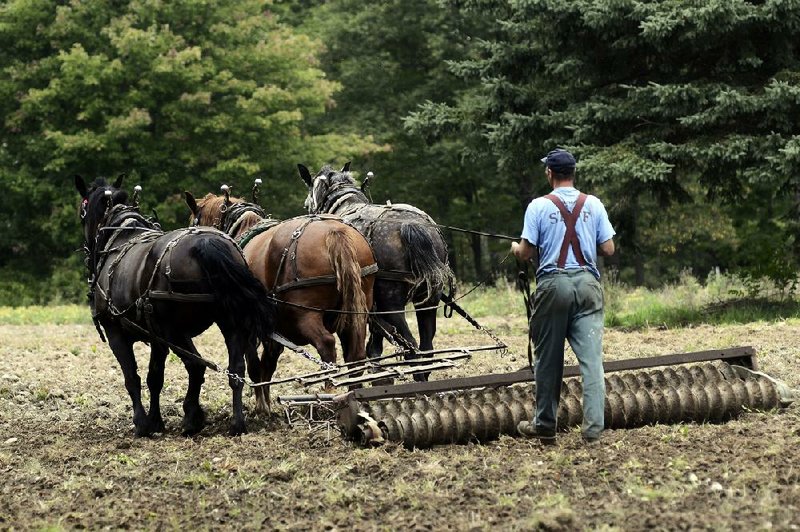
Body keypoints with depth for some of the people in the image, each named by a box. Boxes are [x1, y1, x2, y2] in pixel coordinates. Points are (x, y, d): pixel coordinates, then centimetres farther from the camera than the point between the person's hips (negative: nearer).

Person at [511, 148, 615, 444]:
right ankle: (593, 427, -9)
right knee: (591, 358, -2)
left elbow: (525, 253, -3)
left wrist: (515, 249, 20)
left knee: (548, 360, 8)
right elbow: (608, 249, 5)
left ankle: (545, 427, 15)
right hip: (587, 283, 2)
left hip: (553, 285, -2)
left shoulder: (539, 206, -3)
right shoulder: (593, 205, 5)